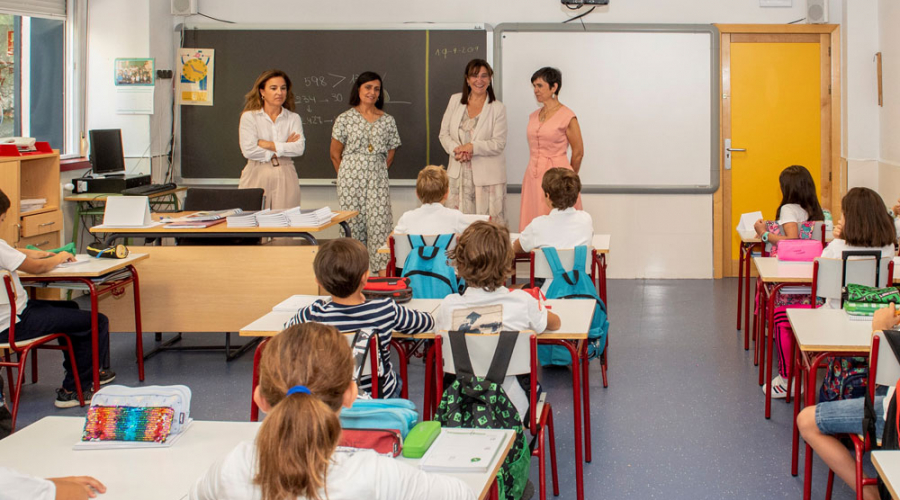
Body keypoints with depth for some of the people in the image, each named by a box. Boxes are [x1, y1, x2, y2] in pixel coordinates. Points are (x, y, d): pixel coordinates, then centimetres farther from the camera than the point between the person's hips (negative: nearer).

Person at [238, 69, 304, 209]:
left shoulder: (293, 118, 10)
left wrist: (268, 144, -10)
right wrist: (284, 147, -4)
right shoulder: (249, 117, 3)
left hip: (285, 178, 2)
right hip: (257, 176, -2)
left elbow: (299, 148, -5)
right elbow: (248, 150, -9)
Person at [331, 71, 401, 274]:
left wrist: (376, 172, 9)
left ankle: (383, 271, -7)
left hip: (378, 179, 2)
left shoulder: (387, 120, 8)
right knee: (353, 223, -2)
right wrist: (346, 177, 6)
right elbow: (335, 154, 6)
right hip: (351, 179, -2)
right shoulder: (345, 118, 2)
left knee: (380, 222, -7)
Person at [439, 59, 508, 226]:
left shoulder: (498, 108, -1)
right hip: (459, 173, 3)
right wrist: (455, 150, -11)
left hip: (487, 175, -3)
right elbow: (444, 134, 9)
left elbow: (499, 143, -7)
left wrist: (472, 147, -19)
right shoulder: (455, 101, 8)